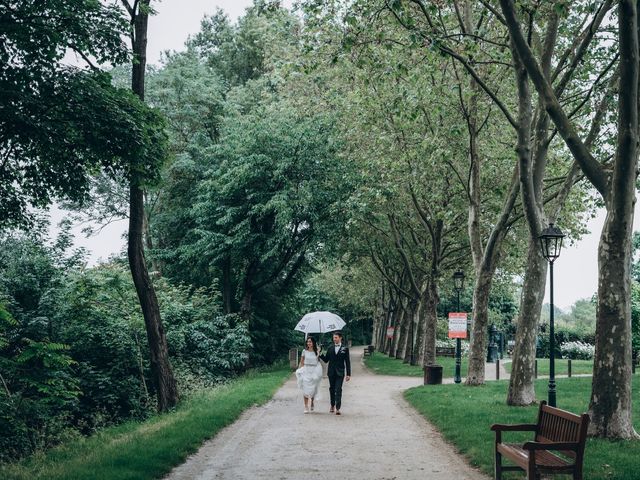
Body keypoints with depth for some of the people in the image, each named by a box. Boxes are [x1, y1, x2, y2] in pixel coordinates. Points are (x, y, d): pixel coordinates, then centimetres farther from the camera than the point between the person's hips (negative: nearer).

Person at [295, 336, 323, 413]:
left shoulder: (316, 352, 2)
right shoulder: (304, 351, 1)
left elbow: (318, 362, 9)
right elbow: (301, 362, 6)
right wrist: (301, 371, 0)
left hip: (314, 371, 1)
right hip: (306, 371, 0)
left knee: (313, 389, 4)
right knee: (305, 389, -5)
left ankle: (311, 403, 31)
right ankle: (306, 407, -2)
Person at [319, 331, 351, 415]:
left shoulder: (345, 349, 1)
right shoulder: (330, 348, 9)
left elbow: (347, 362, 0)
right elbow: (326, 360, 9)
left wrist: (348, 374, -4)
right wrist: (320, 354, -9)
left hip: (340, 373, -3)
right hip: (331, 372, 3)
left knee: (338, 390, -9)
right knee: (332, 389, 10)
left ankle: (337, 408, -12)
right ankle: (332, 406, 24)